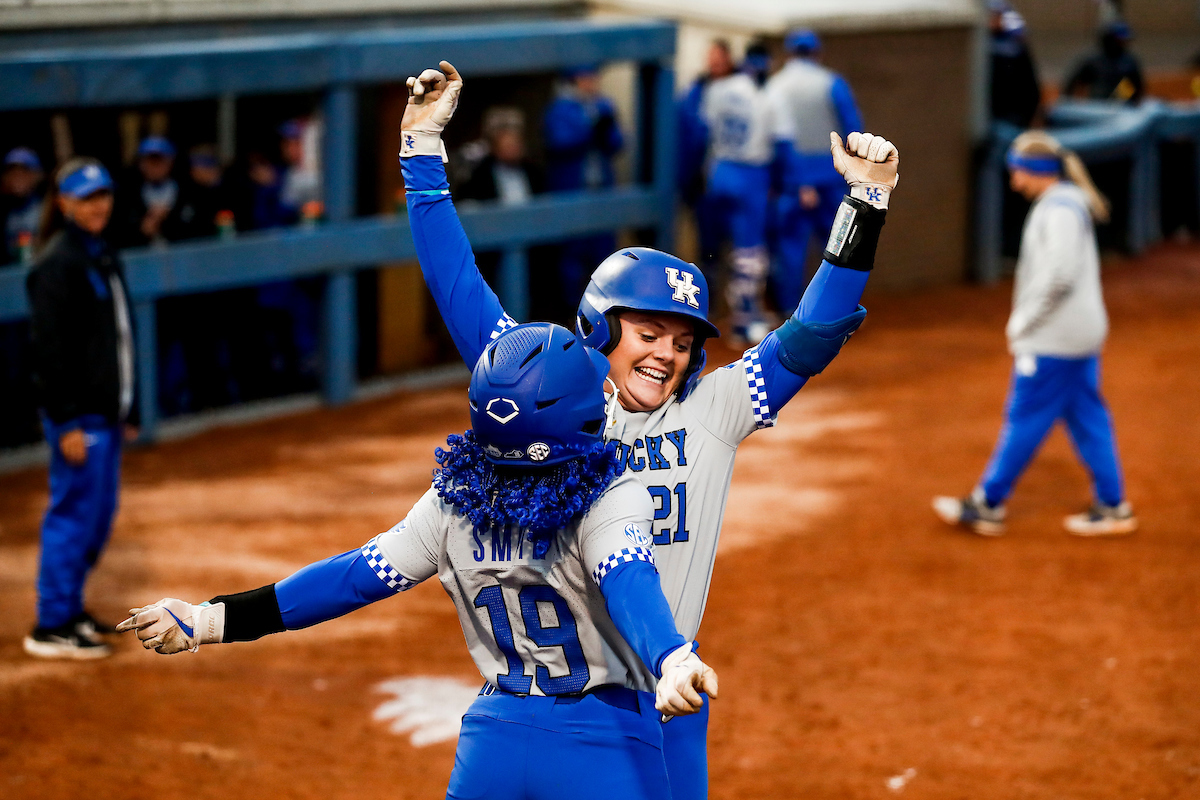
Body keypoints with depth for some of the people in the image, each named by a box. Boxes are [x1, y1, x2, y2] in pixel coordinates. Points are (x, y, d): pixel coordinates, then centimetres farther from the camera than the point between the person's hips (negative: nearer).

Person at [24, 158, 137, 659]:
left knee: (99, 514, 14)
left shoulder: (102, 255, 13)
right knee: (74, 513, -6)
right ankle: (51, 627, 0)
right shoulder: (58, 262, -15)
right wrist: (67, 423, -20)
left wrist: (125, 410, 19)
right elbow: (49, 348, -18)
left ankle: (70, 609, 25)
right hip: (78, 413, -9)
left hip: (106, 410, 9)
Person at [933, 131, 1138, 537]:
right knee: (1087, 417, 11)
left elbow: (1059, 278, -26)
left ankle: (988, 504, 6)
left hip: (1053, 339, -10)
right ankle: (1112, 506, 13)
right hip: (1082, 334, 10)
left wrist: (1022, 325, -17)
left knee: (1025, 418, -1)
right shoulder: (1072, 204, 14)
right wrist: (1023, 322, 15)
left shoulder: (1059, 210, -18)